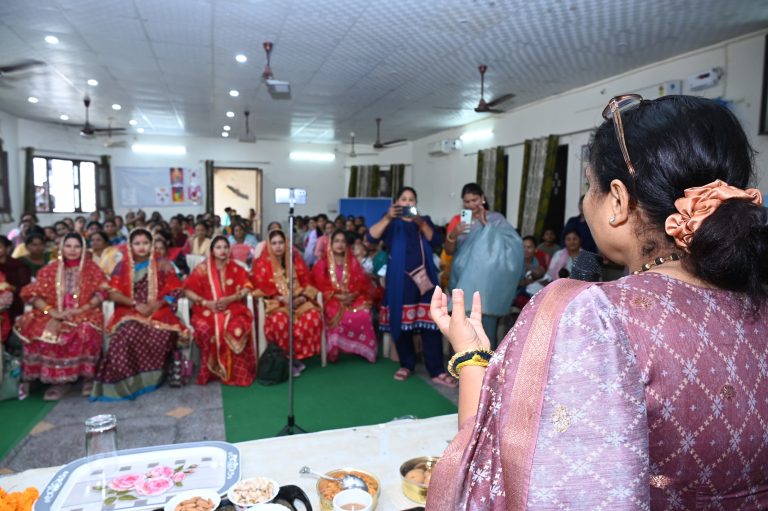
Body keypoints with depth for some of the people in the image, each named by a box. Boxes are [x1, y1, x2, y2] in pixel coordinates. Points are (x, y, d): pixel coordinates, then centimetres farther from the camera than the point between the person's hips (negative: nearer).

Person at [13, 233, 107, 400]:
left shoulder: (91, 268, 7)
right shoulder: (50, 269, 12)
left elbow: (102, 292, -2)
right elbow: (32, 293, 5)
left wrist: (81, 310, -15)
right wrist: (51, 312, -12)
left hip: (84, 314, -3)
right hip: (55, 315, 3)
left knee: (86, 332, -35)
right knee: (39, 331, -27)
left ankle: (87, 376, -17)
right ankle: (58, 380, -18)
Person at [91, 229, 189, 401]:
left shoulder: (162, 265, 6)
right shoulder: (122, 266, 10)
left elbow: (174, 291, 2)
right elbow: (113, 293, 3)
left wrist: (155, 305, -14)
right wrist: (136, 304, -12)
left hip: (157, 311, -1)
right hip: (129, 311, 1)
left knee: (161, 333, -33)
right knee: (129, 331, -33)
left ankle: (151, 377, -14)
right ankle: (126, 381, -21)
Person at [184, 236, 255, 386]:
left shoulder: (236, 268, 8)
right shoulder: (202, 268, 4)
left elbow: (247, 288, 3)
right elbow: (188, 290, 1)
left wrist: (230, 299, -12)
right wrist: (206, 302, -12)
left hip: (232, 309, 0)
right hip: (207, 310, 0)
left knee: (238, 329, -33)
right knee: (204, 329, -34)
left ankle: (236, 373, -18)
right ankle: (210, 371, -14)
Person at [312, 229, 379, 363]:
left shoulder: (353, 262, 16)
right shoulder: (322, 264, 9)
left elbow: (362, 282, 7)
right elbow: (320, 286, 0)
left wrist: (354, 294, -13)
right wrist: (336, 295, -14)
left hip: (353, 298, 2)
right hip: (332, 300, -2)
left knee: (364, 314, -30)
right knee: (341, 317, -34)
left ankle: (364, 349, -13)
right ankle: (335, 351, -17)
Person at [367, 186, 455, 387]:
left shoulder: (425, 220, 15)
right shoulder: (391, 224, 9)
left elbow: (437, 243, -2)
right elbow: (372, 237, -10)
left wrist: (421, 223, -17)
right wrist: (387, 217, -25)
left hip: (424, 278, 1)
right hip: (400, 281, -1)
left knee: (430, 323, -6)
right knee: (401, 323, 2)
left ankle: (436, 371, 0)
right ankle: (406, 365, 20)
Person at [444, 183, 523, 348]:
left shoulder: (495, 219, 4)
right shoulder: (458, 220, 10)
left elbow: (511, 242, -11)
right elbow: (449, 250, 3)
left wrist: (485, 223, -12)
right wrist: (453, 235, -17)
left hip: (486, 283, -2)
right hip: (463, 281, 2)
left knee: (486, 326, -7)